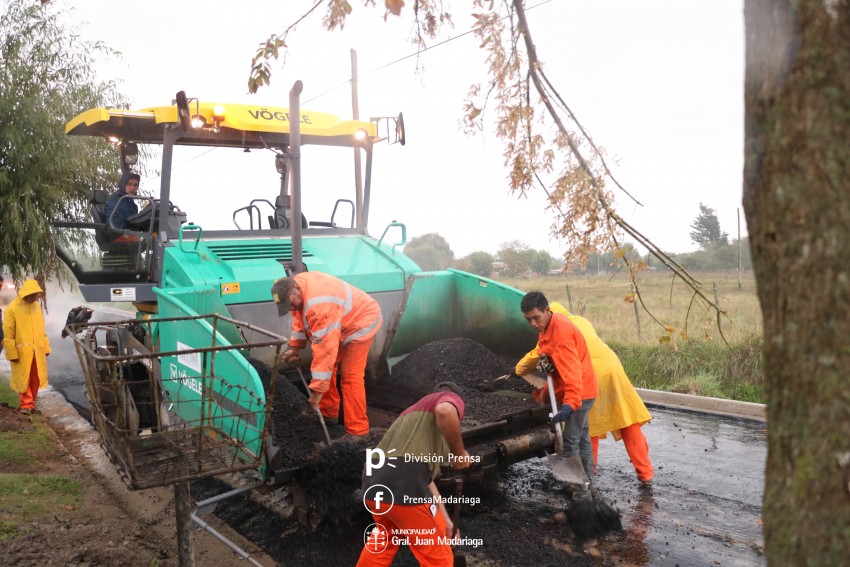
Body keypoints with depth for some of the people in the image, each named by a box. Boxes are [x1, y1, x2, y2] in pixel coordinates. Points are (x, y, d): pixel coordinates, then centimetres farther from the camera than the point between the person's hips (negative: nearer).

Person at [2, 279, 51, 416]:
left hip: (37, 350, 5)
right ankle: (26, 404, 8)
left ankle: (31, 403, 22)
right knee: (23, 378, 0)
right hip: (22, 351, -5)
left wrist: (45, 346, 12)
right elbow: (8, 334, -10)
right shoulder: (12, 308, -10)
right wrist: (12, 352, -12)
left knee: (35, 378, 10)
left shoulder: (36, 306, 8)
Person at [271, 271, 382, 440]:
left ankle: (358, 430, -7)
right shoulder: (293, 285, -10)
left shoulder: (319, 305, -39)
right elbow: (299, 319, 8)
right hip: (340, 322, 10)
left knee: (350, 375, -14)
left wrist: (318, 390, -36)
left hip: (361, 321, -10)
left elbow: (325, 349, -39)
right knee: (327, 366, 10)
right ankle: (328, 414, 25)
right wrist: (294, 347, -1)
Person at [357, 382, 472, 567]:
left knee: (384, 538, 37)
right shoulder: (452, 398, 12)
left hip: (373, 483, 8)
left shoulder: (415, 413, 34)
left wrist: (446, 521, 39)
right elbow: (445, 411, -17)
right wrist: (459, 454, -1)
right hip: (403, 484, -8)